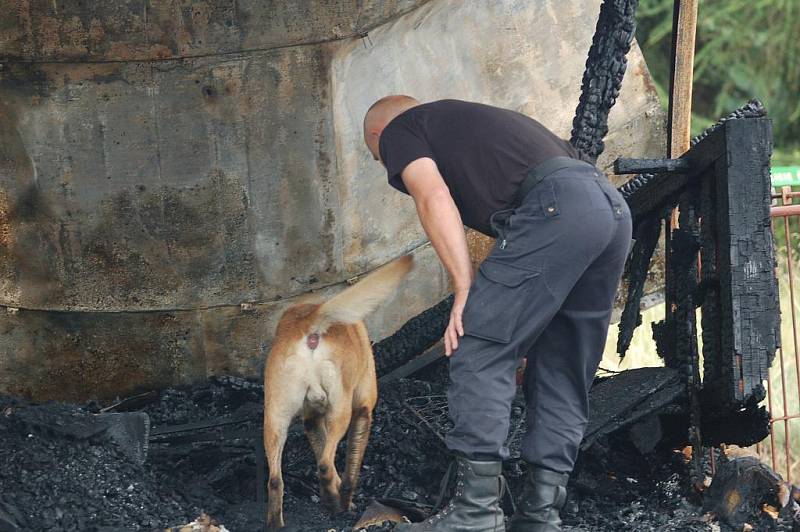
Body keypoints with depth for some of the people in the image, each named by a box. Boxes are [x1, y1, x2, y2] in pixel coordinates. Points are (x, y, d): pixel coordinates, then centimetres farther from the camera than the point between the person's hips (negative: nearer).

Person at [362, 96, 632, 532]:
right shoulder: (462, 119, 40)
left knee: (478, 352, -4)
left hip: (555, 209, -8)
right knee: (563, 375, 14)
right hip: (615, 207, 8)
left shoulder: (398, 131, 16)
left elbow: (434, 198, -4)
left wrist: (465, 291, -8)